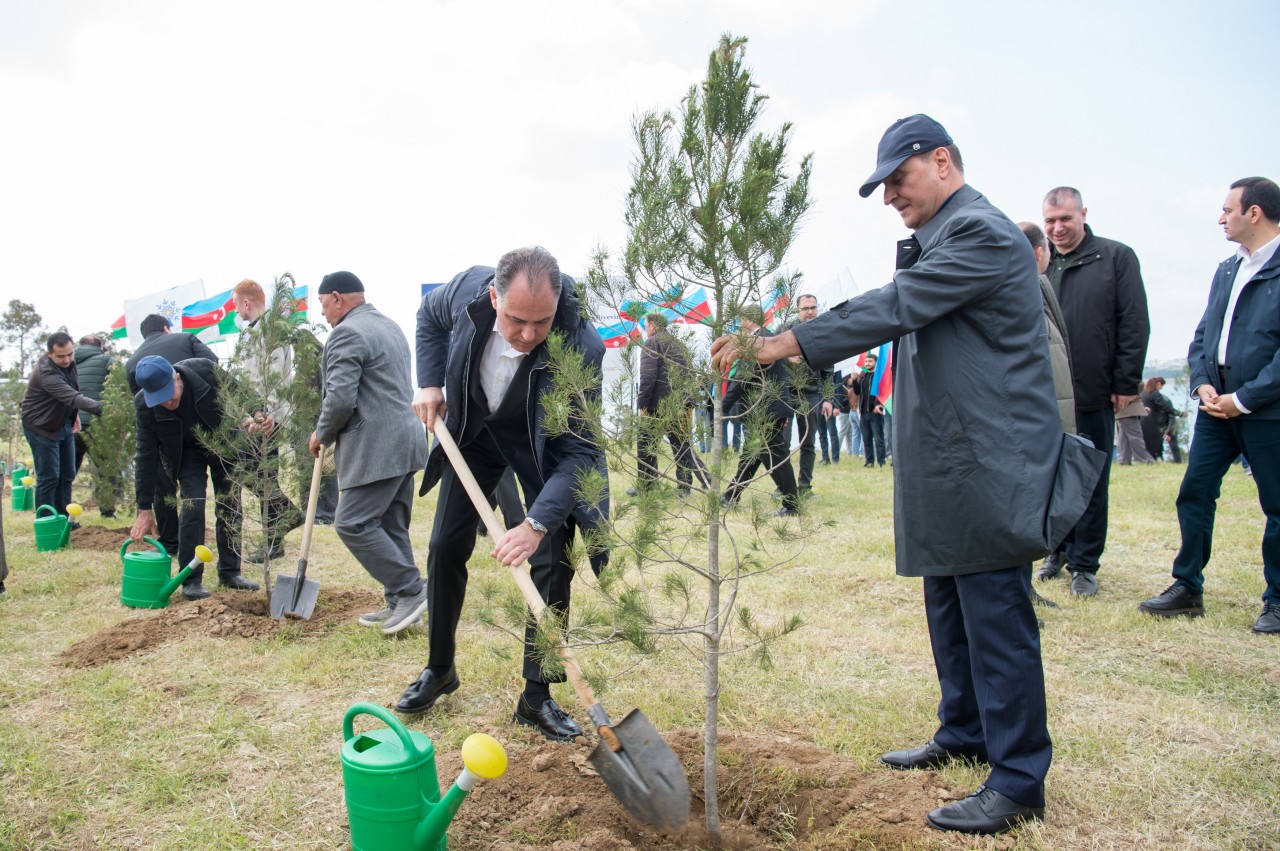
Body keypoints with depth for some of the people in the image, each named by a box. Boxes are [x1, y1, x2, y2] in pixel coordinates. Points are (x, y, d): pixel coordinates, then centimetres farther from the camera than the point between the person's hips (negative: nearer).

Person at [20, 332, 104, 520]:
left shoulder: (68, 362, -5)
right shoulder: (46, 373, -31)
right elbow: (72, 397, -45)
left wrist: (75, 414, 3)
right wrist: (102, 407, -57)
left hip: (64, 424, 8)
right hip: (42, 428, -8)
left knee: (67, 475, 10)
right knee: (48, 477, -5)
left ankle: (63, 519, 20)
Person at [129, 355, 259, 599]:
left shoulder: (205, 371, -31)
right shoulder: (144, 405, -27)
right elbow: (146, 456, -18)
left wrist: (257, 416, -30)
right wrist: (145, 509, -16)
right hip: (187, 452, -1)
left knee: (230, 507, 3)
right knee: (192, 507, -14)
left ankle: (229, 572, 16)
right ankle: (191, 580, -3)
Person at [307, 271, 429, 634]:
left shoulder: (346, 334, -11)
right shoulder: (390, 325, 20)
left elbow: (340, 399, -19)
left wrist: (322, 434, 0)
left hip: (376, 448, -10)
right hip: (403, 440, 10)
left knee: (353, 524, -7)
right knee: (391, 527, 12)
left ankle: (410, 590, -6)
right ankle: (400, 604, 16)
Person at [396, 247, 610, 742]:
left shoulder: (580, 348, -37)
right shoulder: (468, 289, -27)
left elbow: (578, 450, -34)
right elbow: (430, 317, 0)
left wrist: (537, 524, -45)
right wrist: (430, 383, -11)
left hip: (543, 441, -3)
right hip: (472, 427, 3)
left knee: (552, 563, -8)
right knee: (446, 547, 5)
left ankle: (536, 698, 7)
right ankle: (439, 669, 26)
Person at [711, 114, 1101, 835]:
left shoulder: (980, 232, -14)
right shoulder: (938, 240, 18)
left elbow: (895, 307, -23)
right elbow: (900, 313, 17)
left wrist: (785, 342, -23)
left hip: (991, 465, -10)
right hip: (948, 467, 11)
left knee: (996, 618, -4)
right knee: (950, 606, 19)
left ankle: (1018, 782, 8)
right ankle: (965, 734, 35)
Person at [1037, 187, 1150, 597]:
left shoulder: (1117, 258, 1)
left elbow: (1134, 324, -2)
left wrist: (1126, 383, -7)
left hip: (1095, 394, -2)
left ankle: (1084, 564, 15)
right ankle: (1059, 551, 25)